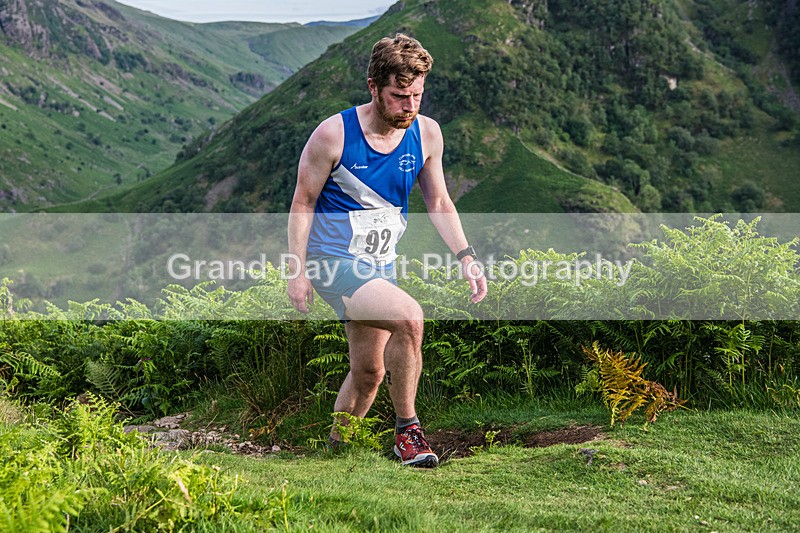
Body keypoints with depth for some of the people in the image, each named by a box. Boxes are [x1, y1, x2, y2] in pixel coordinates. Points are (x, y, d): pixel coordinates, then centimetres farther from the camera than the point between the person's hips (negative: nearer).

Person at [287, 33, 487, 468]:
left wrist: (466, 257, 0)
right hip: (334, 261, -6)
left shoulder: (426, 134, -4)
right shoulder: (333, 134, -17)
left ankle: (335, 448, 34)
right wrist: (297, 271, -10)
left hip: (381, 265, 6)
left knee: (369, 371, 12)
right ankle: (407, 429, -12)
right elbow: (303, 203, -7)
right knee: (409, 316, -28)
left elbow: (438, 201, 9)